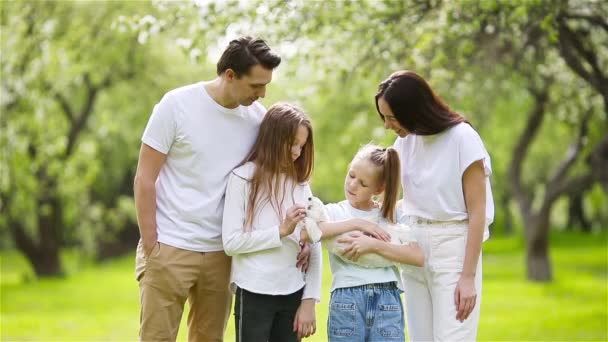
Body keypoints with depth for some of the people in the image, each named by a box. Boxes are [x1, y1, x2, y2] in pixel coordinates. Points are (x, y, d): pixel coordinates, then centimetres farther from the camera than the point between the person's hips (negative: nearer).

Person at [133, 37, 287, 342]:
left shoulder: (257, 117, 1)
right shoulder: (177, 105, -9)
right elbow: (145, 179, -6)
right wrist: (150, 247, -8)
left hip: (221, 252, 4)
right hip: (170, 248, -4)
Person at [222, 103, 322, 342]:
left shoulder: (300, 184, 10)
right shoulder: (243, 178, -3)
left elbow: (314, 247, 7)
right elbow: (231, 242, -10)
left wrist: (309, 300, 0)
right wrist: (281, 231, -14)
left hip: (293, 294, 4)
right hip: (254, 294, -4)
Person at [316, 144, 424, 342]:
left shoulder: (391, 215, 13)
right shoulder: (334, 212, 10)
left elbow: (418, 256, -2)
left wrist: (374, 245, -13)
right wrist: (357, 223, -10)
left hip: (387, 300, 1)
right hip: (346, 300, -1)